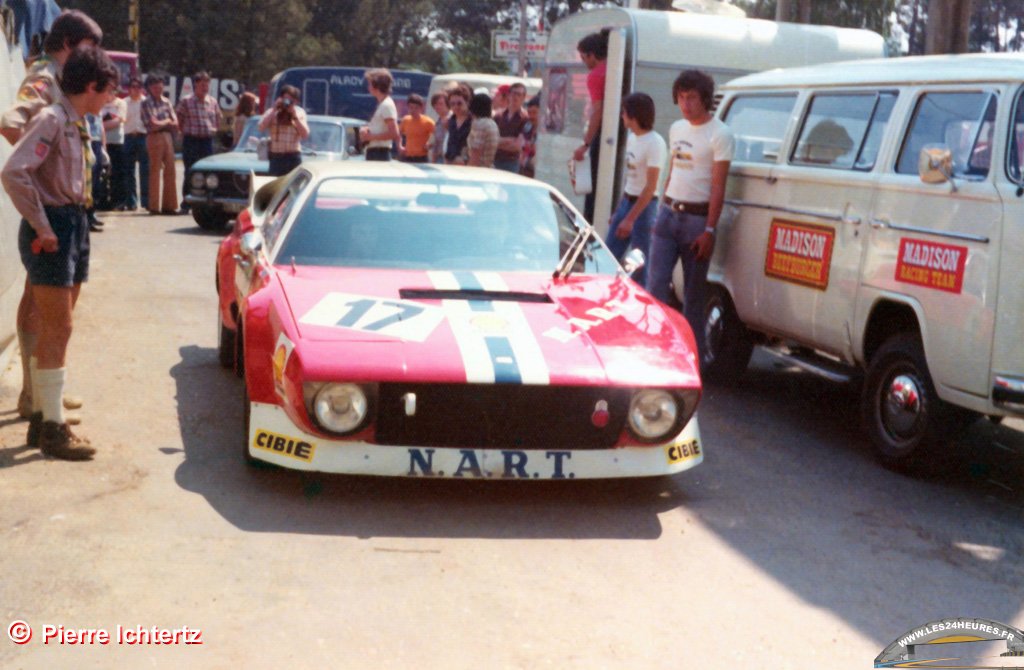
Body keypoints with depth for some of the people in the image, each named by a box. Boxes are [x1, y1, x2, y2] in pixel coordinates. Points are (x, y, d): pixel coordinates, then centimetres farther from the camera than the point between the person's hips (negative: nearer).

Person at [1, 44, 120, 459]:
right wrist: (42, 228, -21)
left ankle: (42, 417, 22)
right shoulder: (52, 119, -14)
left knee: (55, 329, 13)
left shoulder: (78, 124, 13)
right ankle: (52, 429, -1)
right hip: (54, 229, -9)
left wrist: (75, 222, 10)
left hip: (74, 226, 9)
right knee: (57, 330, -7)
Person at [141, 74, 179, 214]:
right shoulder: (146, 104, -4)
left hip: (167, 137, 6)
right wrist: (167, 121, 3)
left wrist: (161, 123, -6)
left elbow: (175, 124, 9)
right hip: (155, 138, -6)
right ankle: (154, 206, 0)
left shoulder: (166, 102, 14)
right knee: (155, 171, -4)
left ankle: (169, 205, 8)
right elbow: (153, 124, -12)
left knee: (170, 171, 3)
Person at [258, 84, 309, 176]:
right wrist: (274, 110, -9)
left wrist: (295, 116, -10)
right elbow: (262, 127, -9)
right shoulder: (272, 112, 8)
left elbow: (305, 134, -4)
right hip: (276, 156, 1)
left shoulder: (300, 112, 6)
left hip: (294, 156, -1)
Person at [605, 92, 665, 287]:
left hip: (644, 205, -8)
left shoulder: (654, 143, -16)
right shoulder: (631, 137, 9)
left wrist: (630, 219, -21)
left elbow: (651, 186, -19)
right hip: (626, 201, 8)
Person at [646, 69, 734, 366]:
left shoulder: (720, 135, -9)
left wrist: (709, 231, -17)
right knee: (656, 282, -3)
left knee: (693, 291, 2)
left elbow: (718, 187, -13)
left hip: (697, 218, -6)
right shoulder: (676, 129, 12)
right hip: (668, 213, 6)